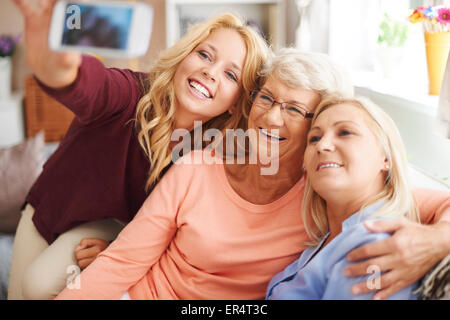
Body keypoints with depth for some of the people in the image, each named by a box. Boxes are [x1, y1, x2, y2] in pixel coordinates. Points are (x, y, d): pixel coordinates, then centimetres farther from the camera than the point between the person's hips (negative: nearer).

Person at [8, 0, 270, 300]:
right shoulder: (134, 94, -34)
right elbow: (93, 87, -60)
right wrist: (53, 67, -83)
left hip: (110, 223, 0)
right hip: (48, 206, 1)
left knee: (40, 283, -20)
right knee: (18, 292, 9)